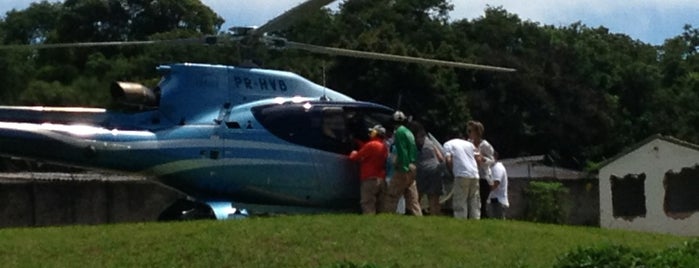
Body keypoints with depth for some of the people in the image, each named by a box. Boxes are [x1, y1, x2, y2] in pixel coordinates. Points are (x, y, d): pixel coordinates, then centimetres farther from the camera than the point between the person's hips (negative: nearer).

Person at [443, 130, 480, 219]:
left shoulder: (448, 144, 11)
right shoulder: (469, 144, 25)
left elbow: (448, 160, -4)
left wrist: (452, 171, 10)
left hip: (461, 175, -4)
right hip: (475, 175, 5)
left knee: (460, 203, -4)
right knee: (474, 202, 10)